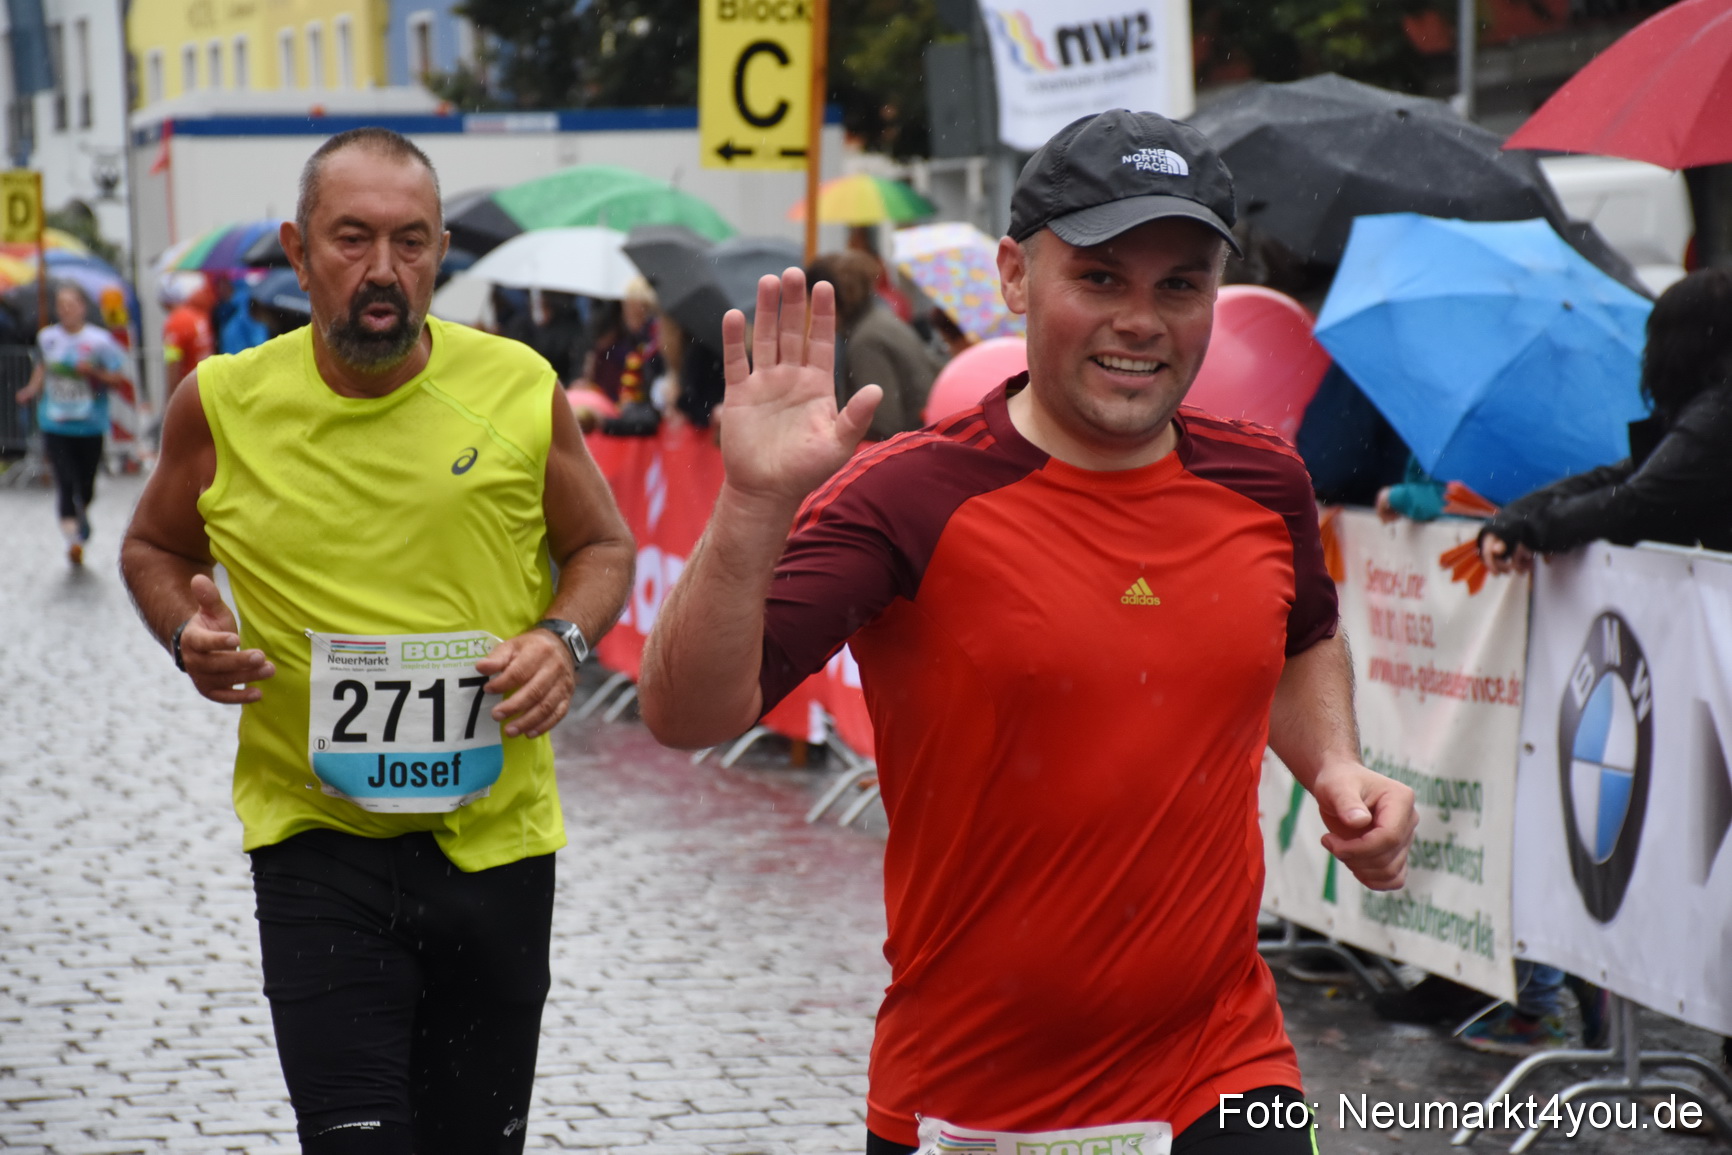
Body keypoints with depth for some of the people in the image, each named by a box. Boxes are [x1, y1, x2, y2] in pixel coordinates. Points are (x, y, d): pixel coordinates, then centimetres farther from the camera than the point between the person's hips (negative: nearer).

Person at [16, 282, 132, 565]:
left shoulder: (99, 340, -6)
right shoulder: (46, 338, 4)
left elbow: (120, 378, -3)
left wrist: (94, 373, -20)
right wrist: (32, 391, 8)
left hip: (89, 425, -1)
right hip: (54, 423, 1)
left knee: (86, 484, 10)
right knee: (64, 481, -12)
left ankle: (82, 516, 43)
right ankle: (72, 539, -12)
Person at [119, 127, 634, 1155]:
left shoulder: (519, 387, -4)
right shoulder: (226, 403, -4)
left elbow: (603, 547, 10)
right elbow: (155, 548, 14)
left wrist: (563, 640, -10)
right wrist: (187, 632, -8)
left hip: (496, 832, 2)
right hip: (316, 838, -1)